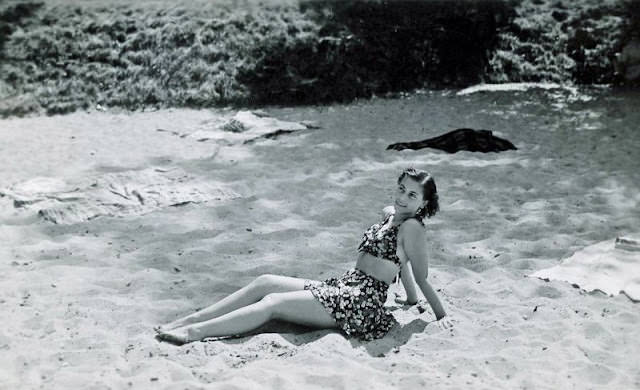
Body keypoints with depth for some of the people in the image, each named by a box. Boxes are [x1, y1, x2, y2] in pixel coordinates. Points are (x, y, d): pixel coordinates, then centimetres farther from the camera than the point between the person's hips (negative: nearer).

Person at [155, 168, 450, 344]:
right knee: (265, 283, -2)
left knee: (272, 303, -15)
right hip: (341, 288, 9)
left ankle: (193, 333, -15)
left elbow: (422, 277, -6)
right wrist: (411, 299, 29)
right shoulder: (390, 214, 13)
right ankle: (187, 321, -2)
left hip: (361, 305, -8)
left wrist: (440, 315, -1)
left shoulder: (413, 227, -13)